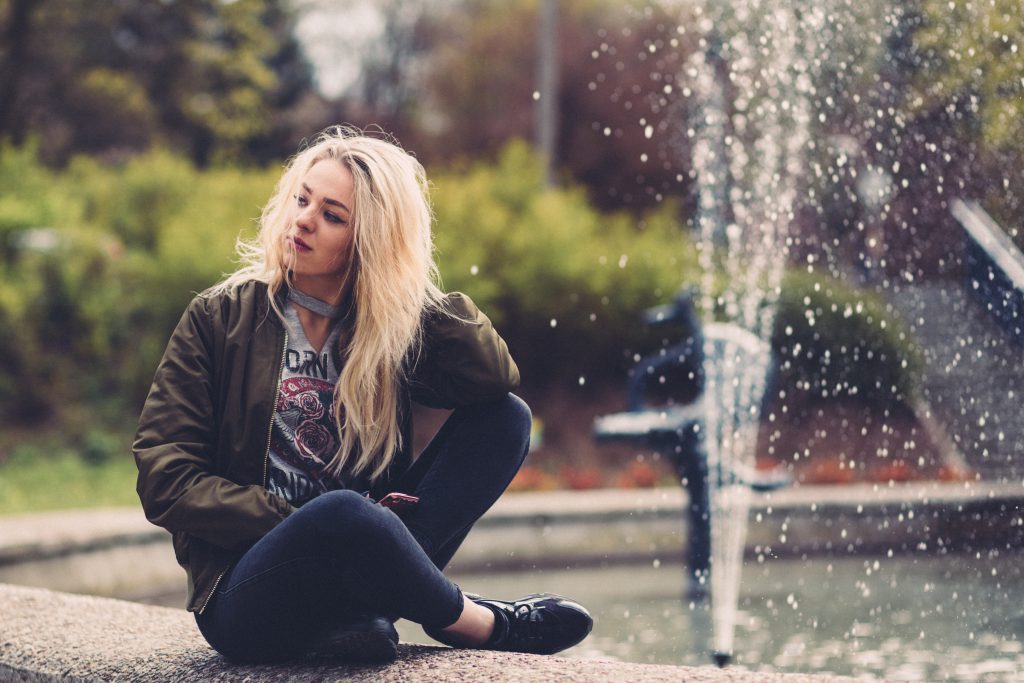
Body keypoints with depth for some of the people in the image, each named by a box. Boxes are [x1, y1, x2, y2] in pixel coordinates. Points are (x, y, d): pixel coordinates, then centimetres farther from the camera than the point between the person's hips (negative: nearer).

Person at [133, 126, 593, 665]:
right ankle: (479, 622, -10)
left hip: (351, 556, 5)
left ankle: (366, 609, -22)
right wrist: (298, 523, -16)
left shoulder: (388, 330, 9)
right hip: (248, 595, -4)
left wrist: (409, 283, -5)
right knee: (342, 512, -38)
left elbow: (496, 378, -8)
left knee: (507, 417, -6)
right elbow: (164, 479, -6)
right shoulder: (220, 317, 0)